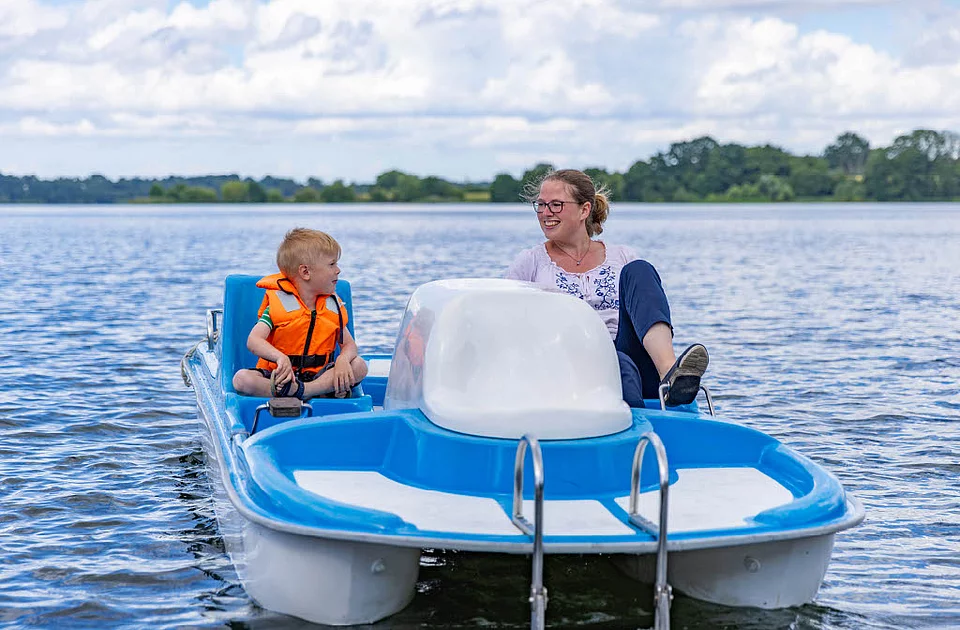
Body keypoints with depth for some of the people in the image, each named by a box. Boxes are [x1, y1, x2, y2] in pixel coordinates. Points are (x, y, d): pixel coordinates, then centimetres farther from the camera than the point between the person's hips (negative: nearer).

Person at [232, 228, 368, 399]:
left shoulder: (333, 305, 8)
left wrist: (343, 360, -19)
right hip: (282, 375, -3)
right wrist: (280, 357, -39)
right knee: (241, 379, -31)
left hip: (318, 375, 3)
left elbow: (349, 344, 8)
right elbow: (253, 340, -18)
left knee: (359, 366, -18)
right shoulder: (279, 302, -6)